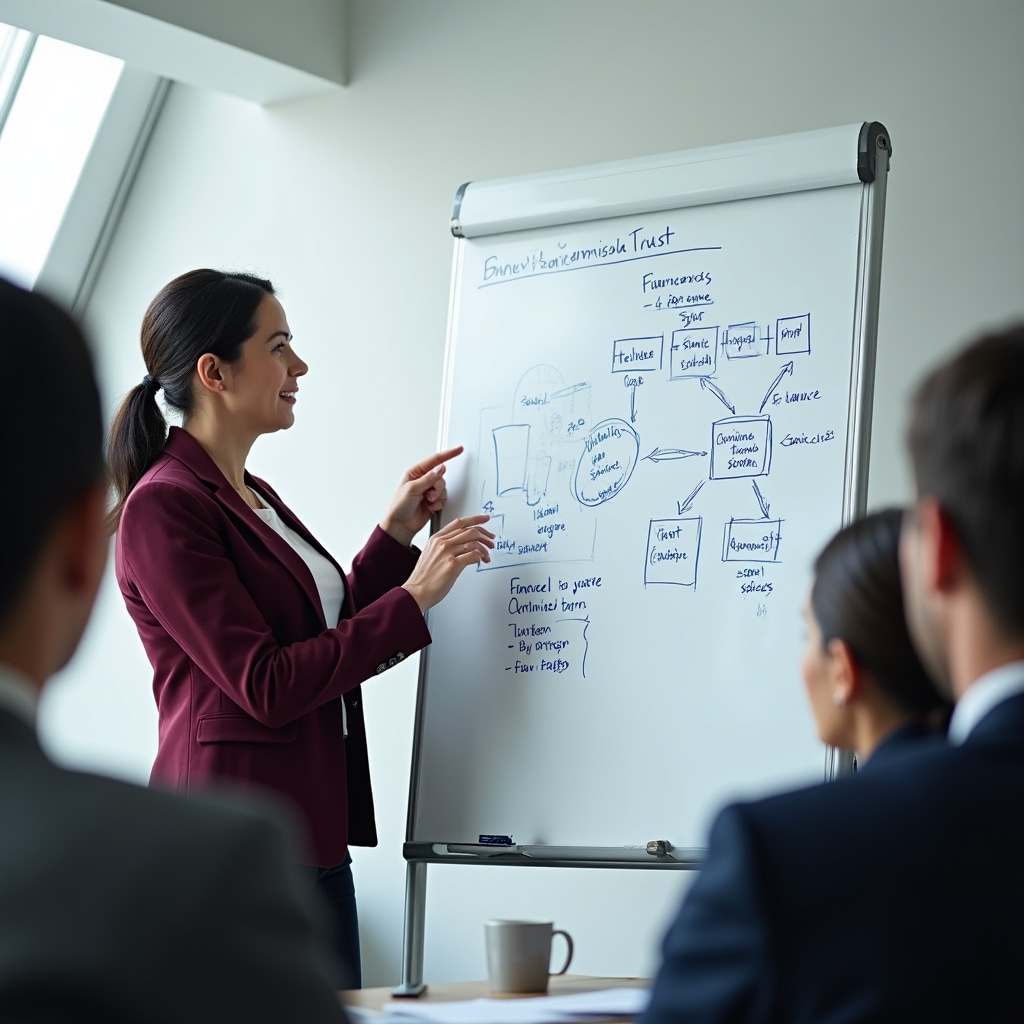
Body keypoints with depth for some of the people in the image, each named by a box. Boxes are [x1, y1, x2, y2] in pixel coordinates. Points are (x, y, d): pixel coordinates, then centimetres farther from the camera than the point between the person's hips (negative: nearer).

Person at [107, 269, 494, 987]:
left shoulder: (254, 497, 16)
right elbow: (266, 686, -18)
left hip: (315, 833, 9)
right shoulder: (163, 507, -13)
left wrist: (397, 536, 13)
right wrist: (413, 598, -14)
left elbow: (325, 630, 21)